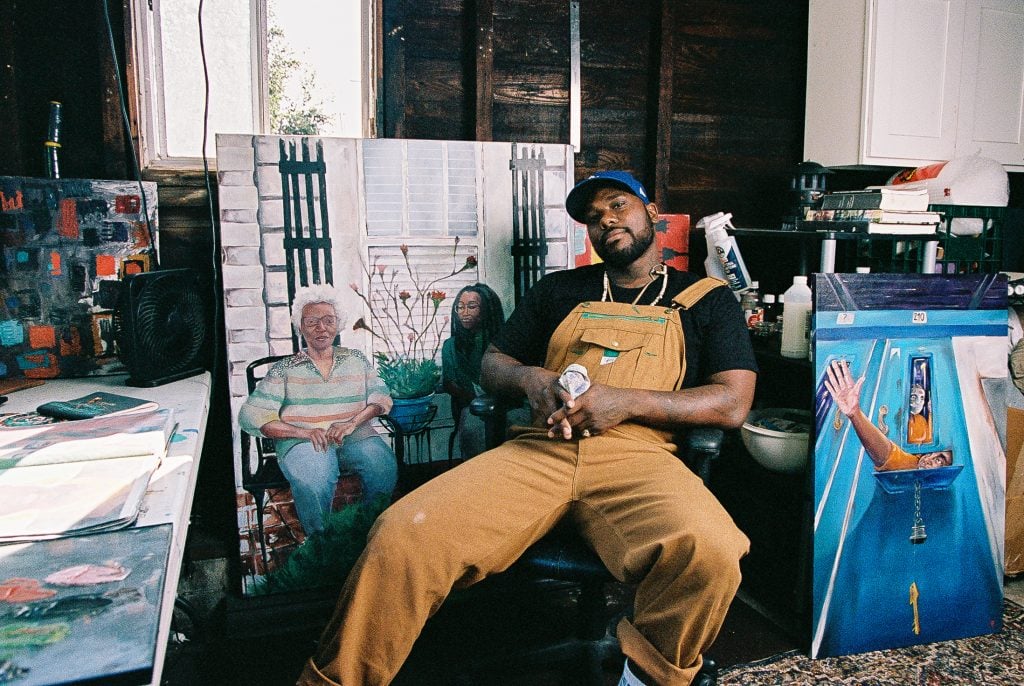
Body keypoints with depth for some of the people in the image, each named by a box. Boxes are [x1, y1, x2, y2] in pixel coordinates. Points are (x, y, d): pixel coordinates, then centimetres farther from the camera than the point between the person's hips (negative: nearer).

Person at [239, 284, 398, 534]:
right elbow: (251, 415, -1)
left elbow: (381, 396, 9)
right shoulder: (284, 369, 10)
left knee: (384, 467, -30)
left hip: (354, 435, 2)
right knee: (314, 480, -36)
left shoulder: (356, 359, 18)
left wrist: (352, 423, -11)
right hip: (301, 439, -2)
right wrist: (304, 432, -15)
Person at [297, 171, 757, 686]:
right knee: (400, 535, -22)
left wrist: (627, 401, -8)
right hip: (539, 450, 2)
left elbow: (732, 403, 5)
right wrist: (529, 378, 1)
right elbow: (491, 366, 25)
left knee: (709, 553, -35)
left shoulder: (707, 299, 17)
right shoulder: (559, 290, 24)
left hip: (636, 457, -1)